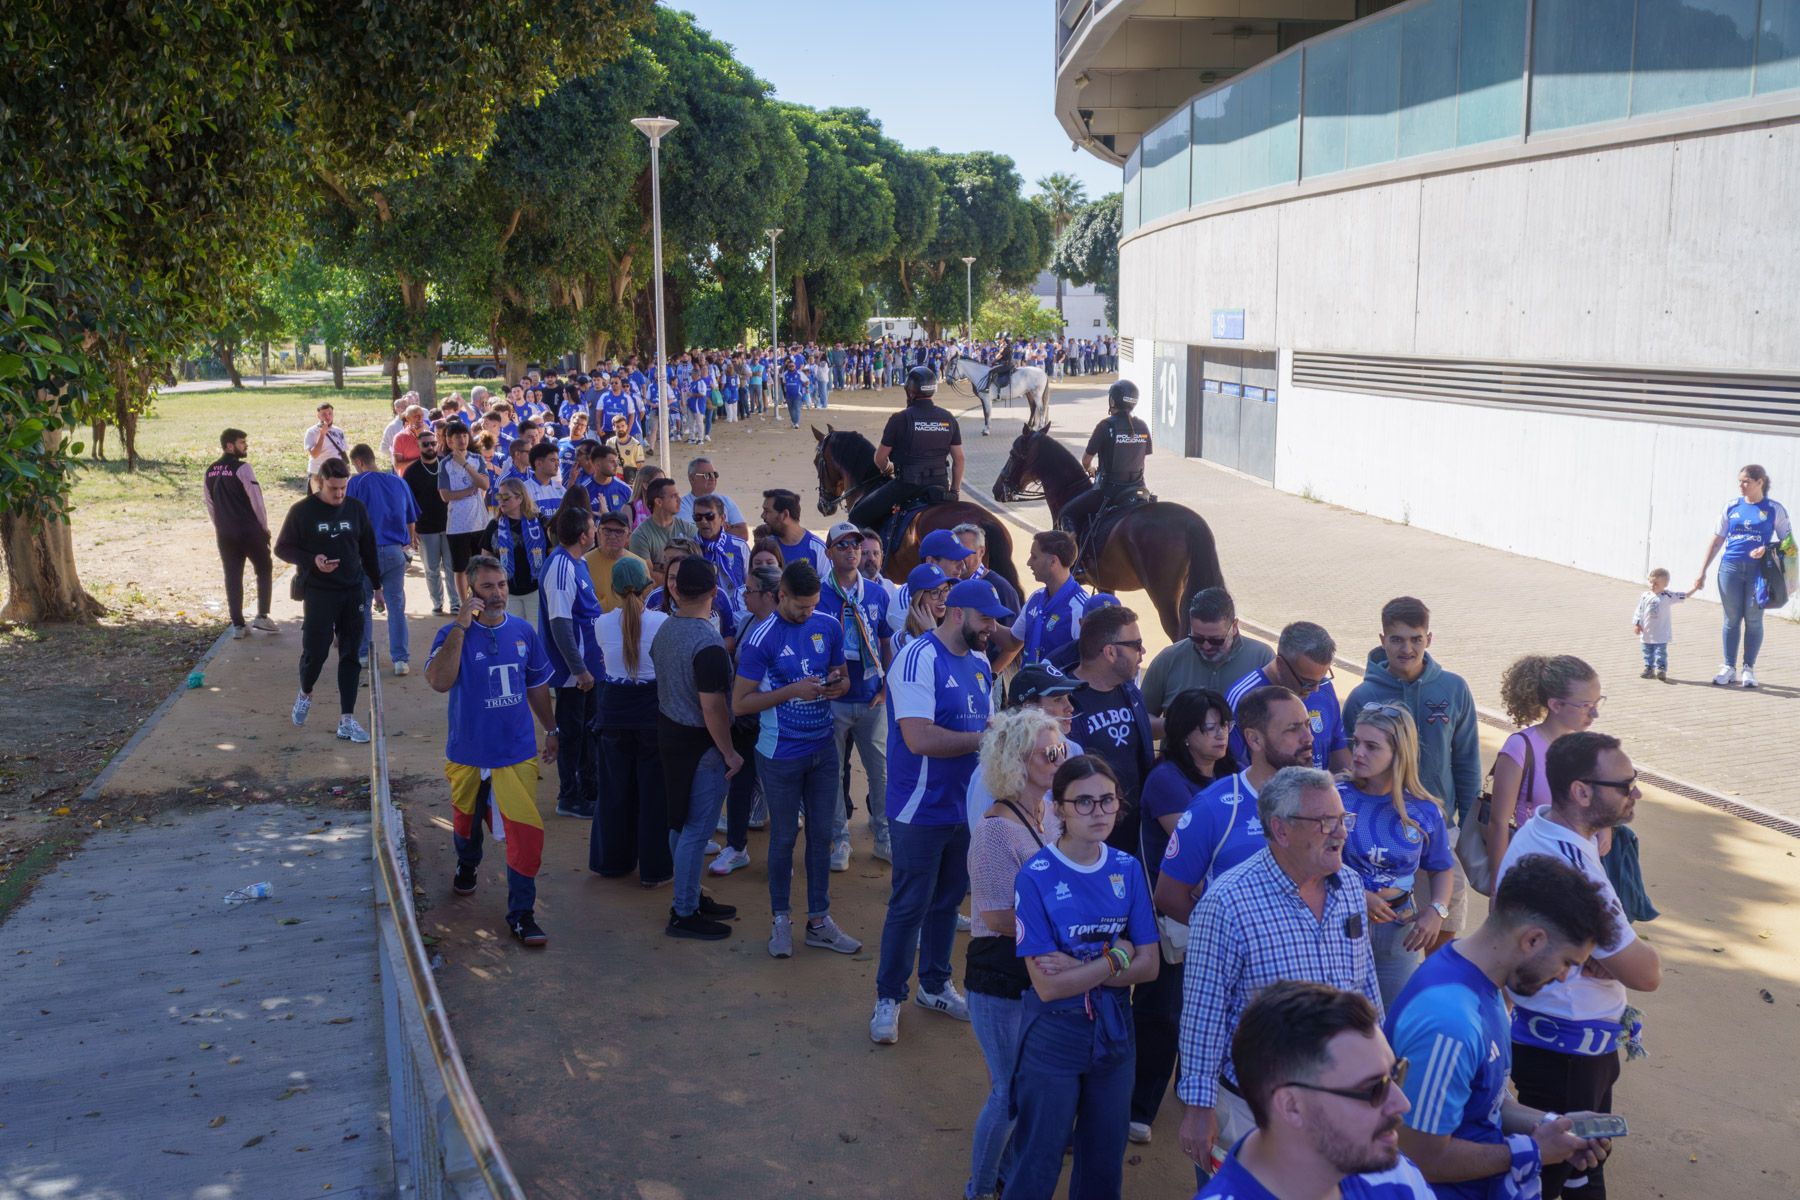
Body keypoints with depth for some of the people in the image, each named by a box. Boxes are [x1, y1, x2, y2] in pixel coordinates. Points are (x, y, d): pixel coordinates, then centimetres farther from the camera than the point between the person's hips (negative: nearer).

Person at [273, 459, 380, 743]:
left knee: (351, 655, 2)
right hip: (318, 594, -3)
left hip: (354, 592, 3)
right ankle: (305, 693, 29)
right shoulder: (302, 511, -6)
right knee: (315, 651, -5)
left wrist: (377, 585, 14)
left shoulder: (356, 508, 3)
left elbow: (368, 549, 12)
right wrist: (312, 560, -16)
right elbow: (282, 548, 0)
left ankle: (347, 719, 7)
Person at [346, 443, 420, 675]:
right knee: (397, 606, 4)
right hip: (395, 551, 3)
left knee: (363, 604, 13)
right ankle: (401, 659, -1)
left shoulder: (358, 483, -5)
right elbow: (411, 521, 13)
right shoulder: (399, 482, 7)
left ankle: (362, 654, 21)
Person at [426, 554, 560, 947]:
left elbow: (537, 685, 13)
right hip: (468, 752, -1)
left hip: (517, 752, 1)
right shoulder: (454, 634, -13)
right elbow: (439, 681, -32)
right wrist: (461, 625, -31)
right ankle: (467, 867, 54)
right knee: (467, 819, 22)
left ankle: (521, 913, 0)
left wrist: (551, 729, 17)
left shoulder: (523, 631, -1)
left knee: (525, 832, -9)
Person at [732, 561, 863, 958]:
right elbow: (740, 702, -14)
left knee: (821, 834, 11)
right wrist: (793, 690, -23)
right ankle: (781, 920, 22)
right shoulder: (761, 639, -16)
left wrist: (838, 684, -12)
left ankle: (819, 920, 23)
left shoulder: (829, 627, 0)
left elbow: (843, 676, 13)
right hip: (781, 754, -5)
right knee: (784, 836, 7)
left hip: (823, 748, 5)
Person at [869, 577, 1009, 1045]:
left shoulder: (980, 663, 8)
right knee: (909, 906, 3)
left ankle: (935, 986, 34)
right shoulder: (919, 659, -19)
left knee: (947, 901, 19)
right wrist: (982, 739, -20)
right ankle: (888, 998, 17)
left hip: (965, 808, 8)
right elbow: (919, 739, -28)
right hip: (920, 811, -7)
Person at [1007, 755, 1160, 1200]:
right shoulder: (1036, 877, -18)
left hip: (1114, 1032, 4)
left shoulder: (1128, 870, -5)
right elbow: (1048, 985, -21)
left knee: (1105, 1163, 19)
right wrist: (1118, 957, -15)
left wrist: (1079, 969, -18)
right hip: (1053, 1038, -4)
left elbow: (1149, 965, -6)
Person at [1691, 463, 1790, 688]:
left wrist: (1767, 549, -18)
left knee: (1753, 620, 3)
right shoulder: (1732, 507, 6)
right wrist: (1702, 572, 6)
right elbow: (1716, 541, 9)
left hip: (1759, 570, -2)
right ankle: (1729, 668, 13)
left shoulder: (1774, 509, 0)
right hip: (1730, 568, 2)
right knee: (1731, 619, 6)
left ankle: (1749, 669, 12)